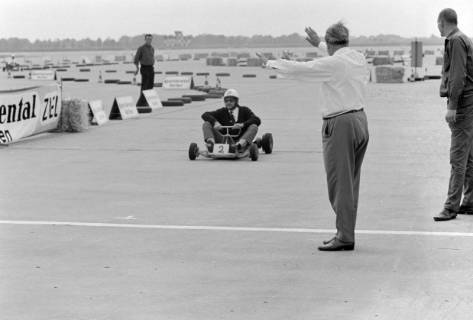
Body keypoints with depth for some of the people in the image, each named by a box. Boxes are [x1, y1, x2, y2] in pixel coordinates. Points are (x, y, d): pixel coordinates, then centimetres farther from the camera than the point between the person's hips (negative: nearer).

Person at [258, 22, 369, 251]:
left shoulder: (332, 64, -13)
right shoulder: (360, 59, 9)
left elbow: (296, 69, -8)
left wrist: (271, 63, 7)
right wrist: (319, 45, 43)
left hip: (340, 124, -8)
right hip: (360, 120, 8)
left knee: (340, 183, -4)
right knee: (350, 183, 13)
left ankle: (344, 237, -2)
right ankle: (345, 234, 19)